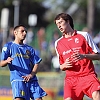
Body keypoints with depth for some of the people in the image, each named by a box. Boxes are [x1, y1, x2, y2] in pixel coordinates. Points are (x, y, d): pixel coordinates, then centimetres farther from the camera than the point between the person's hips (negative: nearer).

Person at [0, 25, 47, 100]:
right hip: (17, 79, -4)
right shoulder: (8, 46, 9)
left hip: (31, 80, 4)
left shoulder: (29, 49, 21)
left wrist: (31, 75, -5)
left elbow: (36, 64, 14)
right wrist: (7, 61, -22)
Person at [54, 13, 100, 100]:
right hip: (71, 78, 3)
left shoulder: (84, 35, 7)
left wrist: (83, 56, -12)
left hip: (88, 75, -3)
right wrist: (64, 65, 0)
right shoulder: (58, 43, 17)